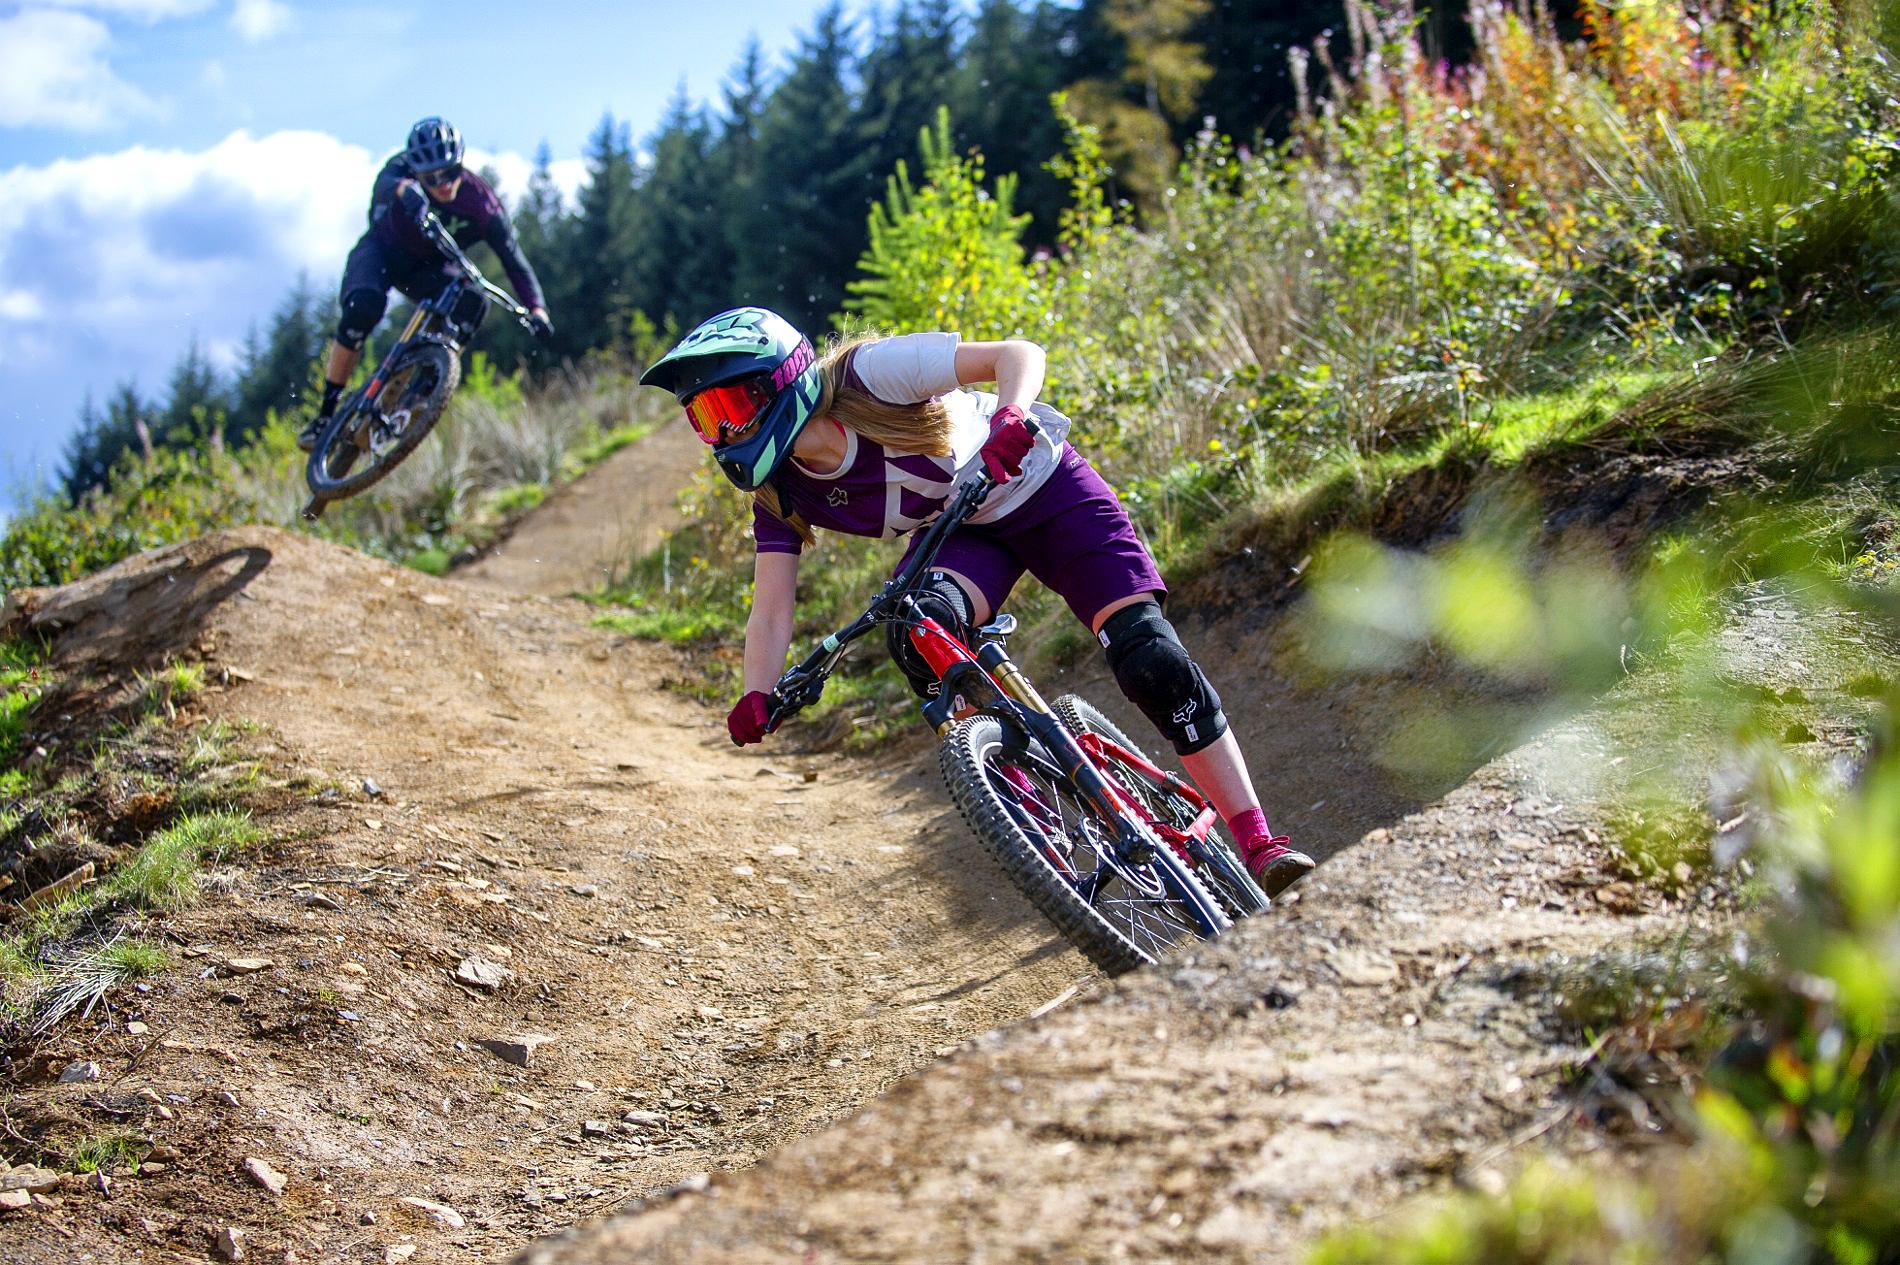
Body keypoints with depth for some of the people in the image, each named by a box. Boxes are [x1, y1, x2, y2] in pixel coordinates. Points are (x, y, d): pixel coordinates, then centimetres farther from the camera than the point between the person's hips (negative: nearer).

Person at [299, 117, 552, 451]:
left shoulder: (483, 204, -25)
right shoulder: (403, 169, -26)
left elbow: (513, 258, -25)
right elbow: (387, 180, -50)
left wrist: (536, 308, -41)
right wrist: (406, 189, -75)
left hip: (426, 267, 2)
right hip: (382, 251, -2)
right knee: (364, 307, -32)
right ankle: (326, 412, -21)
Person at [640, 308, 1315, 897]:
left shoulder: (870, 374, -28)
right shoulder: (778, 496, -12)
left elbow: (1019, 353, -29)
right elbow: (771, 609, -13)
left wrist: (1011, 419, -50)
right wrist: (757, 696, -31)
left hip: (1043, 486, -4)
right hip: (961, 534, 4)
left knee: (1150, 659, -18)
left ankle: (1260, 843, -11)